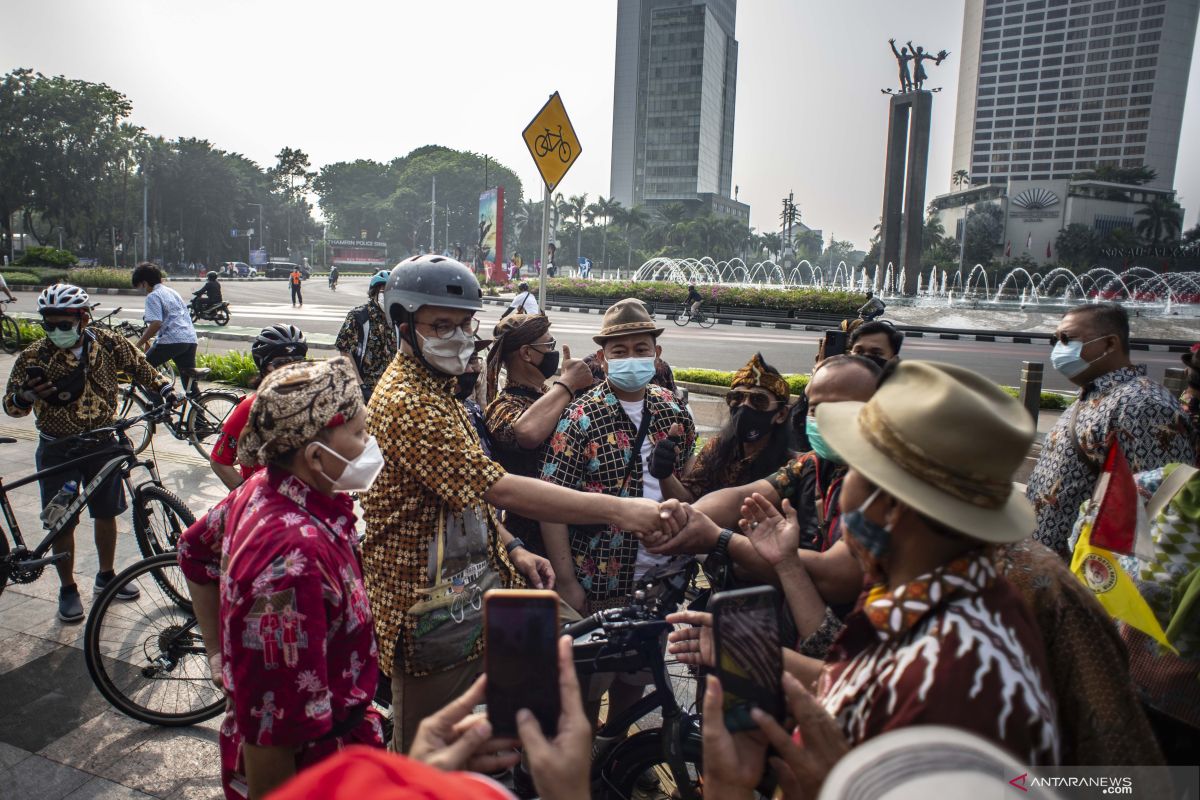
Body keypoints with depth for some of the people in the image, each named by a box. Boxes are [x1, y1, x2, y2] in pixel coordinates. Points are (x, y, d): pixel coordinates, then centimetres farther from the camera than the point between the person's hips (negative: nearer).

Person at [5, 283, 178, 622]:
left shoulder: (108, 343, -8)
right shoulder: (34, 357, -13)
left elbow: (139, 365, 10)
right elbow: (10, 405, -9)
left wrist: (165, 390, 1)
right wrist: (25, 395, -31)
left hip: (103, 443, 2)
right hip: (58, 451, -2)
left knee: (107, 513, 14)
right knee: (63, 522, 5)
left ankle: (106, 575, 33)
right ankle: (68, 589, 23)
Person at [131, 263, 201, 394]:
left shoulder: (152, 296, -2)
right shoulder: (172, 292, 22)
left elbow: (156, 323, -16)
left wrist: (140, 342, -7)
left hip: (172, 340, -8)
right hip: (190, 339, 8)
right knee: (190, 381, 10)